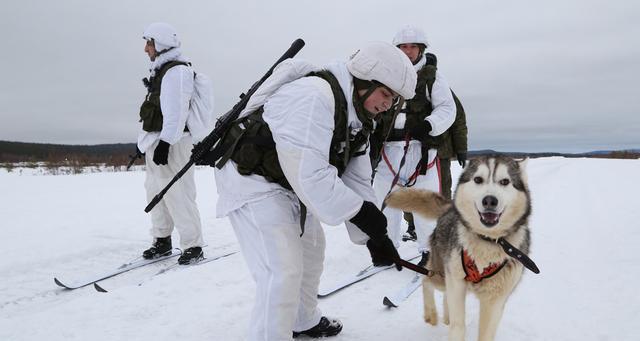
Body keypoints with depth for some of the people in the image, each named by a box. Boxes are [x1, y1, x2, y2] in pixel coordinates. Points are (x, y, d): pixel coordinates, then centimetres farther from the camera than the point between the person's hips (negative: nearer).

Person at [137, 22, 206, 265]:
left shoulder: (177, 71, -13)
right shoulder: (161, 71, 19)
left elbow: (176, 111, -22)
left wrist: (165, 143, -26)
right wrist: (149, 142, 22)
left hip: (170, 142, -11)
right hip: (156, 141, 11)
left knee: (177, 195, -9)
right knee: (155, 192, 15)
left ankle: (193, 246, -2)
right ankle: (162, 241, 26)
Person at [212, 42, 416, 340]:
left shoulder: (357, 120, 3)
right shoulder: (313, 94, -28)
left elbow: (356, 178, 3)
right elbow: (307, 171, -34)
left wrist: (372, 236, -3)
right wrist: (361, 212, -27)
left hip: (289, 183, 10)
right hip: (252, 179, -10)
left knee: (310, 247, 22)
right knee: (283, 271, -16)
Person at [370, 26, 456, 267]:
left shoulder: (432, 76, 7)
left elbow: (447, 109, 0)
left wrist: (428, 125, -18)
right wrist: (374, 133, 10)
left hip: (421, 146, -3)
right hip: (389, 146, 4)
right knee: (383, 197, 3)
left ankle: (430, 251, 11)